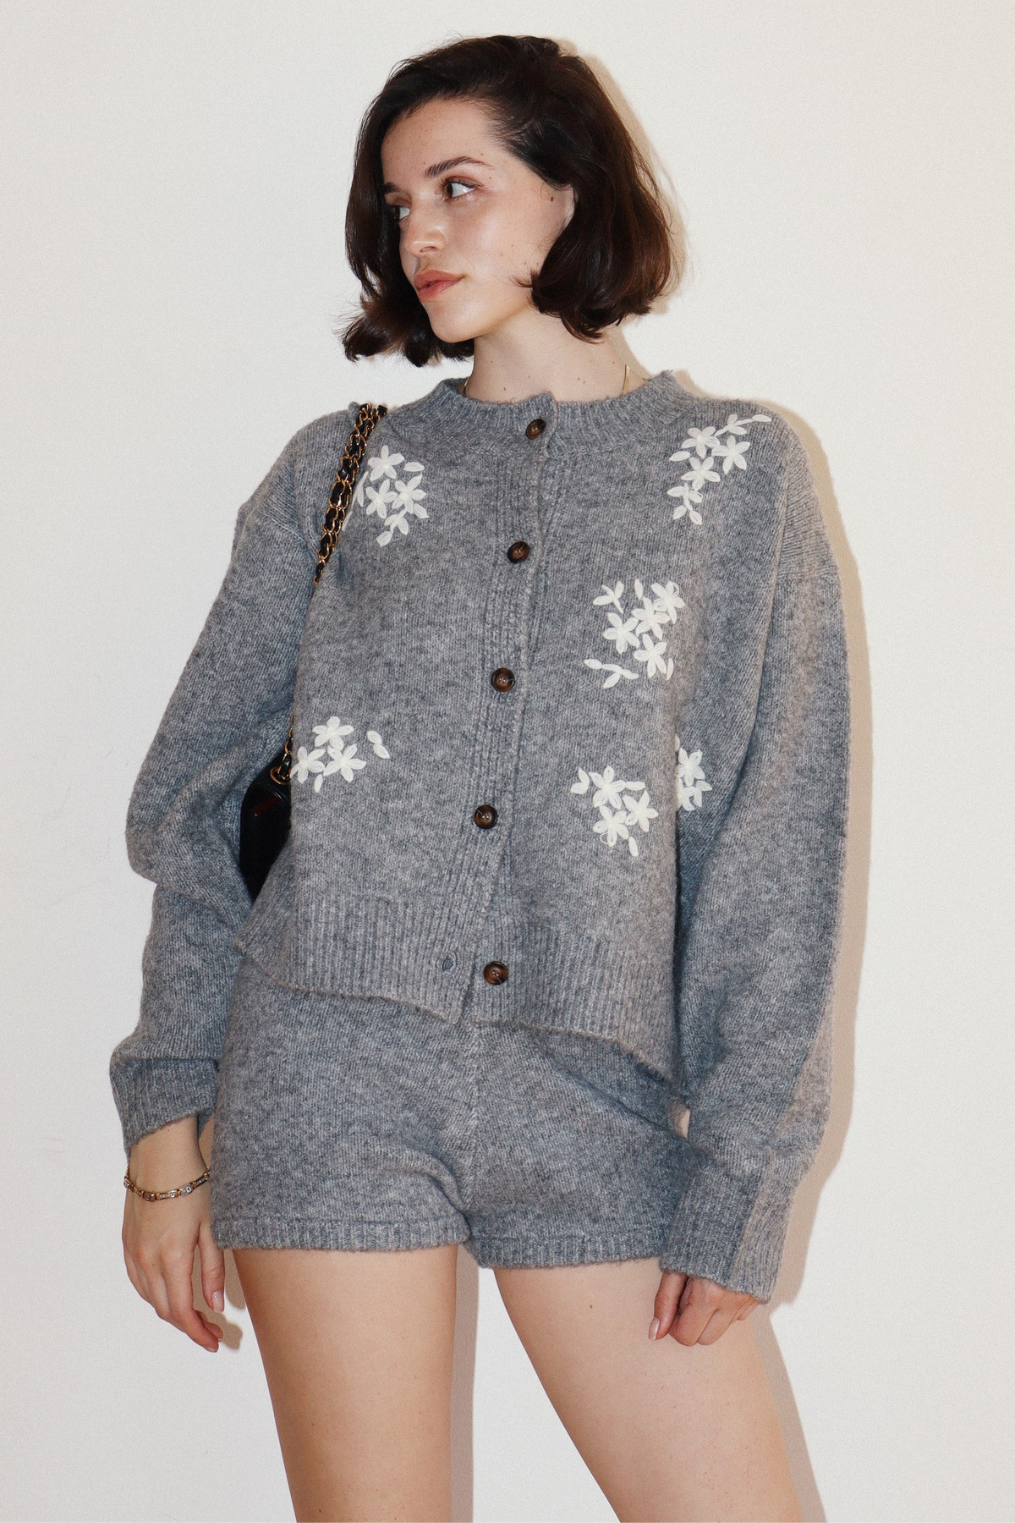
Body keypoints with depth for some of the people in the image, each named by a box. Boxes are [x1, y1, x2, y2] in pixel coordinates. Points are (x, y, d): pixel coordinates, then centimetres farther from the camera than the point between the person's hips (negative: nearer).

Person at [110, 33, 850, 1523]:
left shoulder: (741, 469, 6)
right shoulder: (337, 469, 10)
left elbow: (780, 853, 1)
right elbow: (193, 798, 10)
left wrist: (738, 1188, -5)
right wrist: (168, 1118, 2)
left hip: (601, 1095, 0)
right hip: (333, 1076, 1)